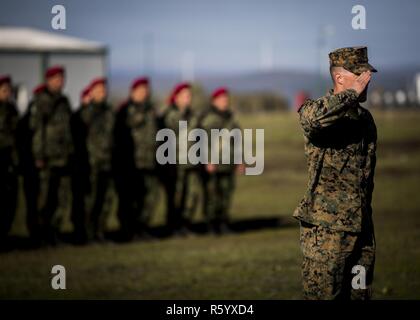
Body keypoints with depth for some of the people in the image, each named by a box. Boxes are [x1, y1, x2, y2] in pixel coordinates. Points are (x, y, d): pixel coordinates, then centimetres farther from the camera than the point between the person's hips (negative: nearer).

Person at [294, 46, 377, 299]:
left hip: (362, 230, 7)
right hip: (327, 229, -7)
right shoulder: (317, 111, -8)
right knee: (323, 295, -5)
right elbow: (313, 118, -37)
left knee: (360, 294, 9)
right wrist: (353, 93, -24)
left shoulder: (365, 118, 15)